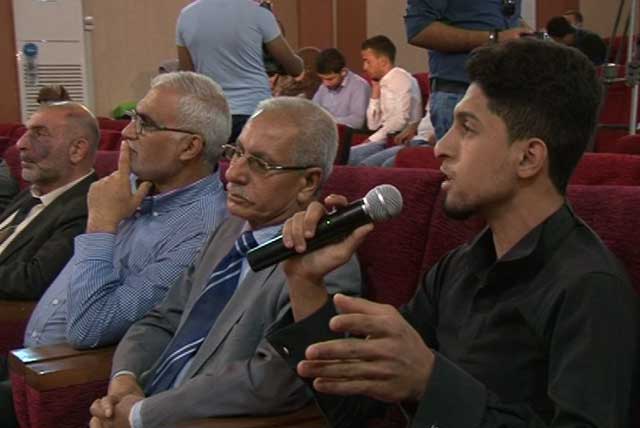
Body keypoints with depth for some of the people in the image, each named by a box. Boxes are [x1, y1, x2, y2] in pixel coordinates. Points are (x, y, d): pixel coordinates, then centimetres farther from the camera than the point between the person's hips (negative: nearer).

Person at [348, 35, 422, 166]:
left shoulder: (401, 79, -5)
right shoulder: (383, 84, 18)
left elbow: (401, 120, -16)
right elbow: (373, 125, 16)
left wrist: (373, 139, -14)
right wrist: (375, 94, 10)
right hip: (386, 139, 8)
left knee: (350, 155, -26)